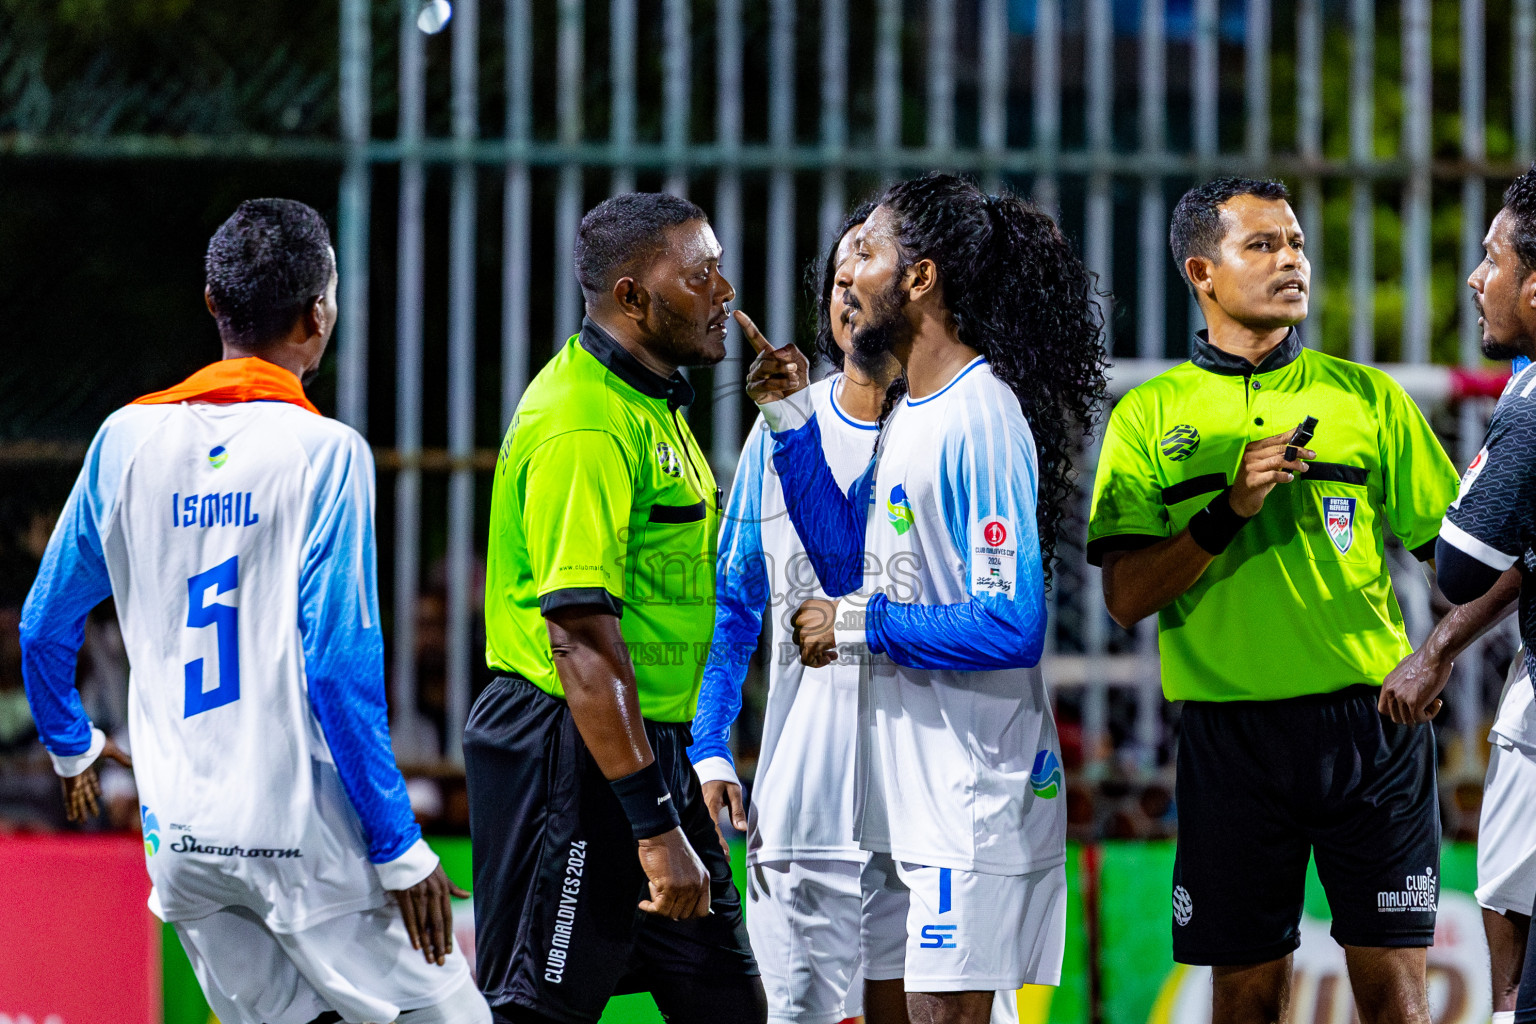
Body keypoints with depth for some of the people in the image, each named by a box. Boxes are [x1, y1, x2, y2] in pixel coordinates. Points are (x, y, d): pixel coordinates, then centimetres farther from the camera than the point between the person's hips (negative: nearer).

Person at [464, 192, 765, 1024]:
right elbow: (581, 637, -26)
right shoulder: (586, 423, -19)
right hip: (571, 759, -10)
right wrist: (655, 824, -28)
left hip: (652, 752, 10)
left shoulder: (653, 406, 15)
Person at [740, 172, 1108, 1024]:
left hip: (970, 786, -10)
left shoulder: (981, 420, -18)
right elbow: (850, 563, 19)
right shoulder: (906, 415, 12)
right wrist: (791, 419, 14)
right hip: (903, 785, 10)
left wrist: (861, 628, -15)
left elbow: (1011, 628, -23)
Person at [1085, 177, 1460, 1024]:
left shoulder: (1369, 398, 8)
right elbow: (1126, 598, -2)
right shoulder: (1149, 416, 6)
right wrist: (1230, 511, -14)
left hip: (1369, 719, 0)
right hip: (1229, 726, 0)